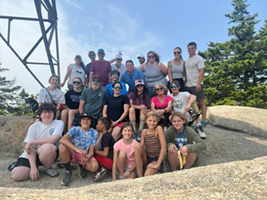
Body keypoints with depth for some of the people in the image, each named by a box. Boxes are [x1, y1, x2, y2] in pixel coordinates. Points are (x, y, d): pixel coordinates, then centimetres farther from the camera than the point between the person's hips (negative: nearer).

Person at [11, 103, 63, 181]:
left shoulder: (58, 123, -5)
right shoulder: (34, 127, 0)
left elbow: (52, 140, -20)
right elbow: (30, 148, -7)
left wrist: (31, 142, -11)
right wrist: (33, 167, -18)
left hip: (49, 154, -2)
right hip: (31, 155, 3)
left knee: (47, 147, -36)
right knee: (16, 176, -20)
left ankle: (47, 168, -6)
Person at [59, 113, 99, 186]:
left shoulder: (94, 133, -6)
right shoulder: (75, 130, -10)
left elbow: (91, 151, -8)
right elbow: (62, 140, -28)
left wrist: (87, 158, -32)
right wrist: (77, 149, -41)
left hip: (85, 156, 0)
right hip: (72, 154, 0)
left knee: (94, 166, -31)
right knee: (62, 147, -32)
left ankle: (82, 166, 6)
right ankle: (68, 172, -10)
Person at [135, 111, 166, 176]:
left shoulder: (158, 129, -14)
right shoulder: (144, 131, 0)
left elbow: (164, 147, -18)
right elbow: (141, 146, -2)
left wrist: (158, 164, -17)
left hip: (156, 159, -5)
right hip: (147, 158, 5)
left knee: (147, 175, -31)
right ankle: (140, 176, -15)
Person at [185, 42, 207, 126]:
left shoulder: (199, 58, -4)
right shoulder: (187, 60, 18)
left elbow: (201, 71, -13)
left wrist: (198, 83, -22)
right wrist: (185, 81, 11)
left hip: (196, 85, -7)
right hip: (188, 85, 7)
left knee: (201, 102, -1)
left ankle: (203, 120, 5)